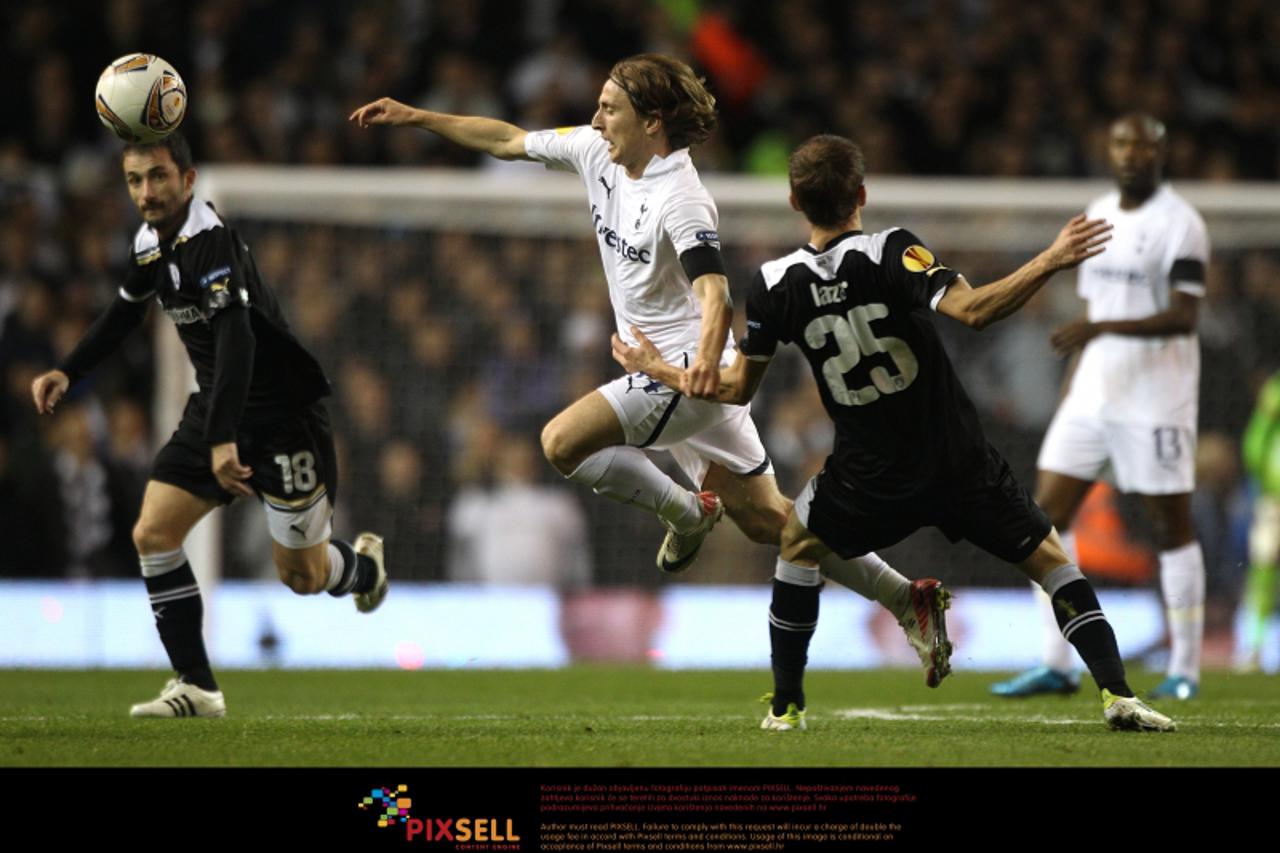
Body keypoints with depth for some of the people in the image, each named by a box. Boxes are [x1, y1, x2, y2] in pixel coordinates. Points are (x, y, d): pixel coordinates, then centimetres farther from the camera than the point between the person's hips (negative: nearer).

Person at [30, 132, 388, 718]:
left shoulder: (211, 241, -27)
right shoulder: (150, 243, 1)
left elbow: (236, 339, -38)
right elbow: (124, 314, 21)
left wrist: (224, 441, -47)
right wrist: (67, 373, 10)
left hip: (283, 415, -8)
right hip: (214, 409, 8)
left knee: (300, 576, 0)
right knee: (153, 534, -7)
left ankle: (363, 564, 37)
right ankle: (196, 688, -1)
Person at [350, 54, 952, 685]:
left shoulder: (681, 200, -22)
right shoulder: (597, 154, 4)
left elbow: (714, 294, -34)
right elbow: (507, 141, 15)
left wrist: (707, 356, -53)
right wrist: (415, 117, 14)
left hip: (685, 370, -9)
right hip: (664, 372, 9)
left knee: (563, 442, -19)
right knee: (765, 520, 10)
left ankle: (684, 510, -1)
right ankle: (907, 598, 12)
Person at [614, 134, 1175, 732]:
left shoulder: (775, 284, -5)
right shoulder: (890, 253, -14)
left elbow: (736, 389, 4)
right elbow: (972, 311, -29)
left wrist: (656, 369, 20)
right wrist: (1050, 262, -25)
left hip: (868, 479, 2)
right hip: (957, 465, -2)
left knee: (799, 542, 29)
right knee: (1049, 561, 10)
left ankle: (786, 705, 24)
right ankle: (1117, 693, -5)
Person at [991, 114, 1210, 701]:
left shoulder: (1179, 224, -10)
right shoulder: (1099, 215, 13)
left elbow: (1183, 317, -19)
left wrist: (1101, 328, -28)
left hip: (1155, 397, -7)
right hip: (1094, 388, 7)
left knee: (1171, 524, -1)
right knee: (1047, 514, 0)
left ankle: (1185, 670, 7)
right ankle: (1056, 666, 3)